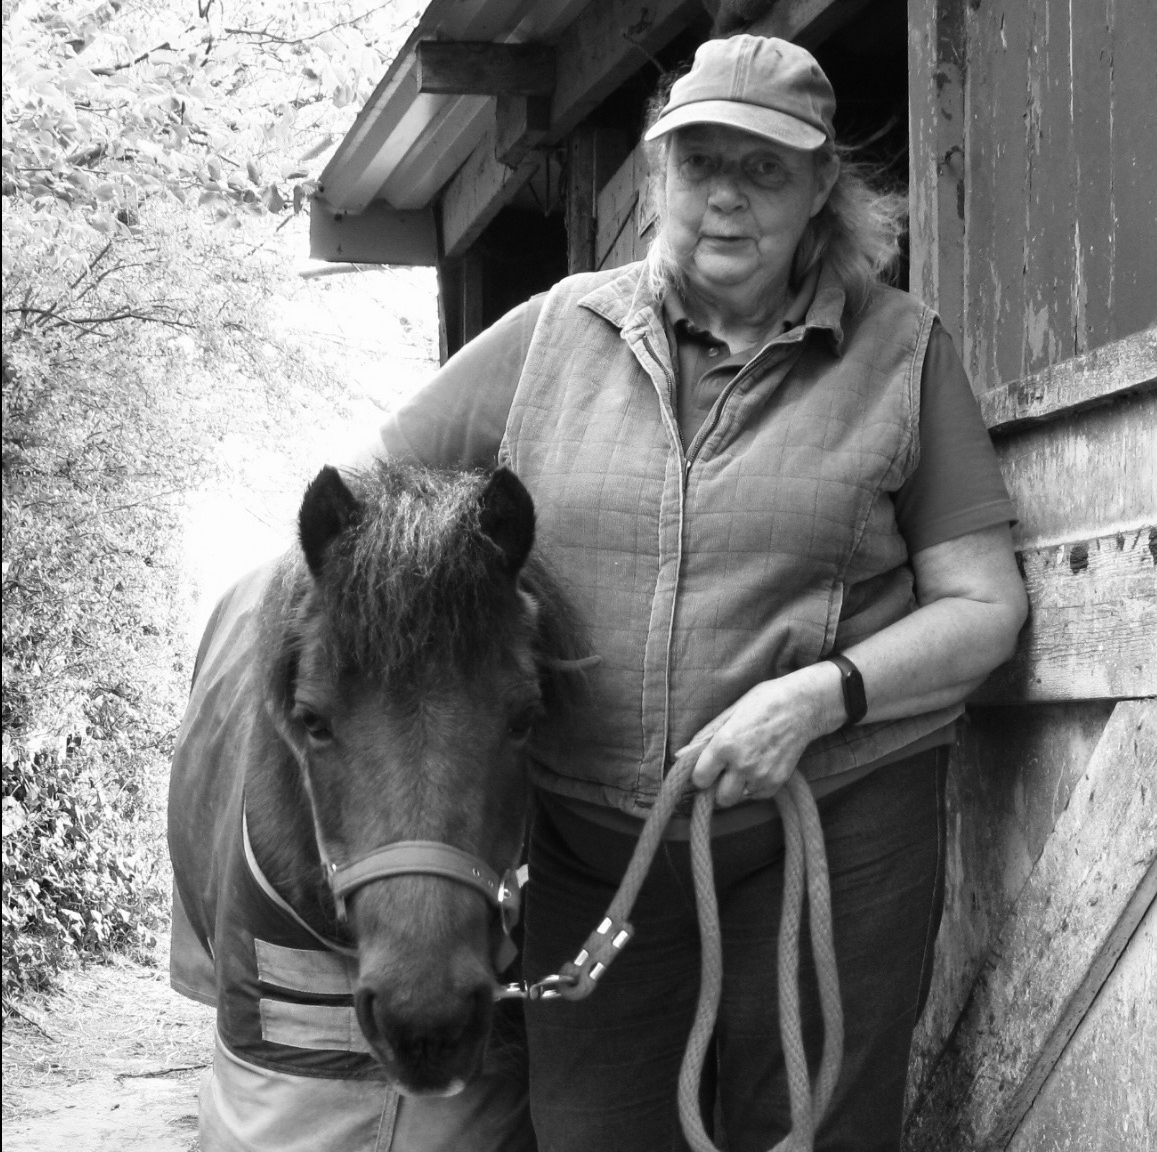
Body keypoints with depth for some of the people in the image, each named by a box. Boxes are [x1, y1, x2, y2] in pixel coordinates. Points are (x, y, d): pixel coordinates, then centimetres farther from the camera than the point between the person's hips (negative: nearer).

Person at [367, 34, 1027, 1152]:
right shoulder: (555, 333, 4)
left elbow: (984, 607, -2)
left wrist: (823, 692, -17)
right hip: (587, 841, 2)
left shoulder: (903, 351, -1)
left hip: (831, 837, -2)